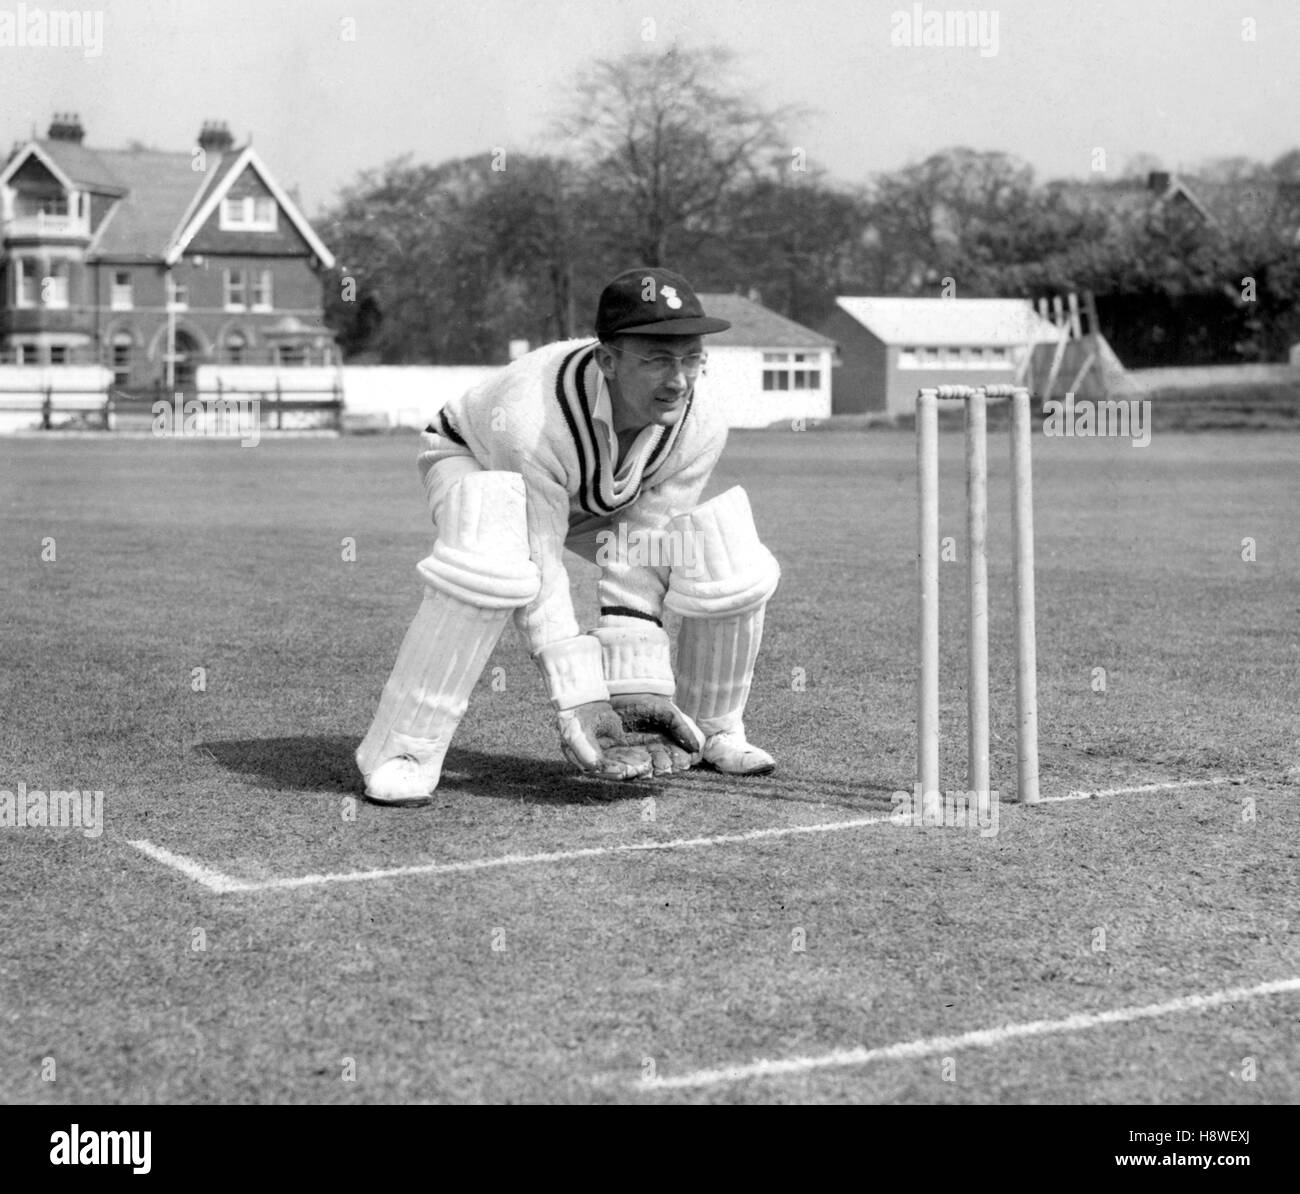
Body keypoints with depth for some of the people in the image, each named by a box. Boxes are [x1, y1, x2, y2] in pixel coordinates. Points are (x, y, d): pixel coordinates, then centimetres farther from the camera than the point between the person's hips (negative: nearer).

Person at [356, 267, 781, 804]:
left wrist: (637, 686, -27)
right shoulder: (532, 421, -43)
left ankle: (712, 729, 13)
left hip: (598, 502, 5)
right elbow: (536, 569, -36)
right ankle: (403, 752, -25)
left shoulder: (700, 428, -29)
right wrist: (576, 695, -39)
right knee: (488, 570, -40)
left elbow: (638, 557, -23)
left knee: (734, 570, -13)